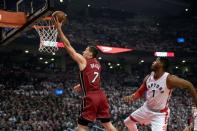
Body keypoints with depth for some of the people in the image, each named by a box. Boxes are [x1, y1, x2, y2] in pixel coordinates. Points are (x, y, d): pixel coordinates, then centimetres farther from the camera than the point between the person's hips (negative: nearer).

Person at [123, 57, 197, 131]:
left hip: (160, 114, -7)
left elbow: (189, 85, -19)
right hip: (146, 109, 7)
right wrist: (131, 97, -17)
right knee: (127, 122, 17)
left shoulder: (169, 79, -25)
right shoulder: (148, 78, -6)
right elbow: (140, 92, 5)